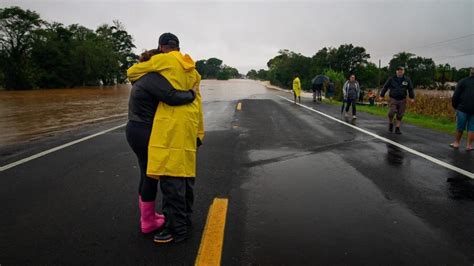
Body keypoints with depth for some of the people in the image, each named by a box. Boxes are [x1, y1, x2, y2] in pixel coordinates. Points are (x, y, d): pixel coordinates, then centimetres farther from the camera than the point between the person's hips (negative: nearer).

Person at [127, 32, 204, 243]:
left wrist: (146, 66, 33)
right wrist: (199, 132, 18)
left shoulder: (162, 60, 1)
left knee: (170, 174, -6)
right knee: (185, 171, 13)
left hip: (171, 124, -8)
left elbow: (131, 72, 10)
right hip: (188, 124, 8)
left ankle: (177, 229, -1)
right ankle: (185, 219, 25)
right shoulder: (191, 69, 21)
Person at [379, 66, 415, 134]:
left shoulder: (407, 80, 5)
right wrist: (381, 96, 0)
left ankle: (397, 128, 14)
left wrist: (412, 97, 3)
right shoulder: (391, 79, 1)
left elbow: (410, 89, 9)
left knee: (400, 115, 3)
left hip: (402, 100, 2)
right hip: (393, 99, -2)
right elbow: (385, 87, 4)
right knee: (391, 112, -15)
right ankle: (390, 124, 13)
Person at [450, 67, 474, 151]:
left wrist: (455, 106, 8)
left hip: (463, 108, -2)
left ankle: (456, 143, 16)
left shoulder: (463, 81, 0)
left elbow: (455, 96, -4)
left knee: (460, 127, 8)